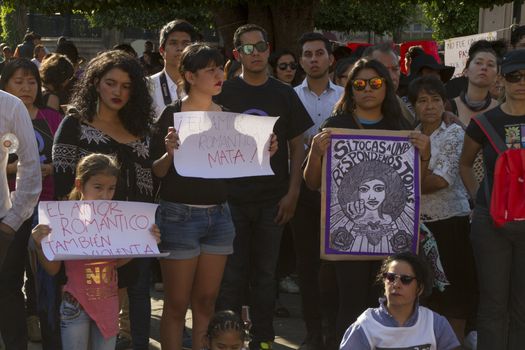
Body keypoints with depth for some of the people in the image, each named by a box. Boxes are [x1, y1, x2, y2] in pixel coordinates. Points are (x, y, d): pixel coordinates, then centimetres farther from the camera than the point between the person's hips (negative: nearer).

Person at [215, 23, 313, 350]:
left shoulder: (284, 94, 4)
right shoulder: (224, 93, 1)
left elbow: (297, 145, 6)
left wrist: (292, 193, -2)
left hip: (272, 199, 1)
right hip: (231, 198, -1)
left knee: (265, 273, 8)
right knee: (232, 274, 3)